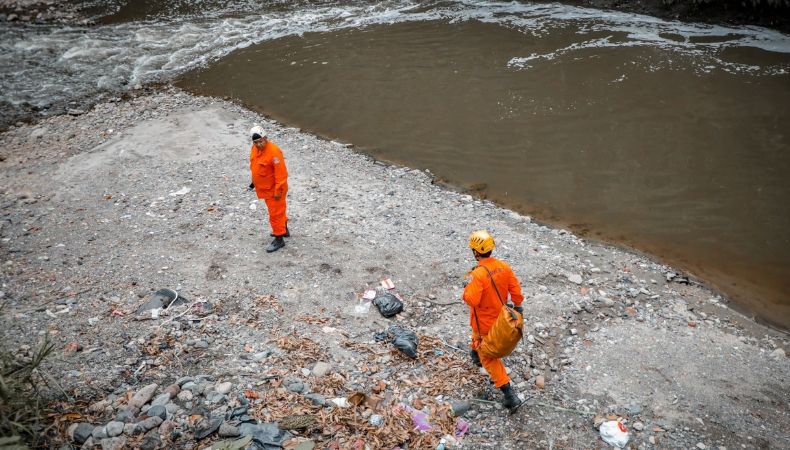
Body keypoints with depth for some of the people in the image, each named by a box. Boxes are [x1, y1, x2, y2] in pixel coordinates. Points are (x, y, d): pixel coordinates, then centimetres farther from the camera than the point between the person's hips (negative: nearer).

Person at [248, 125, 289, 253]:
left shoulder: (274, 152, -28)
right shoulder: (255, 149, 0)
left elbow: (281, 173, -26)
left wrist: (278, 190, -23)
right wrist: (254, 181, 21)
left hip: (274, 189, -9)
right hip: (265, 188, 9)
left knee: (275, 213, 0)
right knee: (278, 211, 25)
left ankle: (279, 239, 12)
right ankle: (284, 230, 43)